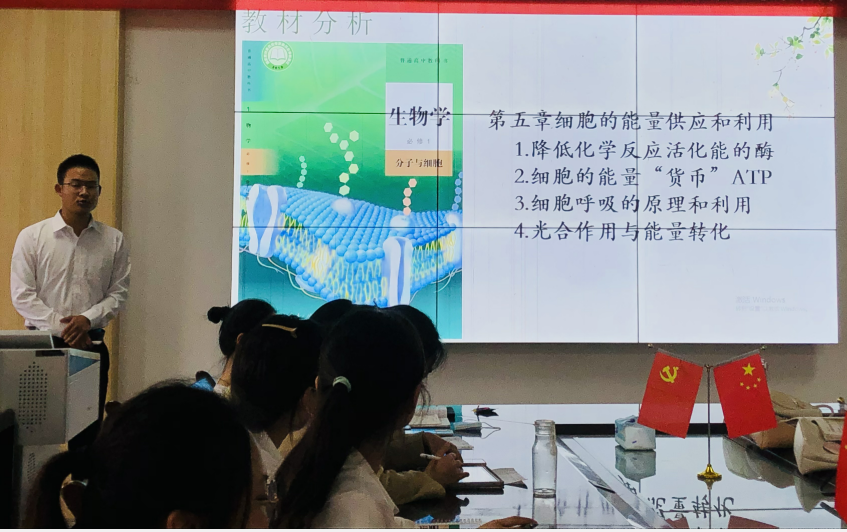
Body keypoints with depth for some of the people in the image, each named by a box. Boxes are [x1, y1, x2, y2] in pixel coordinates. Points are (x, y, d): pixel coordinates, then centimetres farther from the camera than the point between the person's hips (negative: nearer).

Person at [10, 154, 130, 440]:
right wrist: (63, 328, -12)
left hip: (91, 345, 2)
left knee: (88, 429, 4)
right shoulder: (31, 237, 1)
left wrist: (88, 319, -13)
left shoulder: (114, 241, 5)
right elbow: (22, 296, -3)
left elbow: (119, 293, 4)